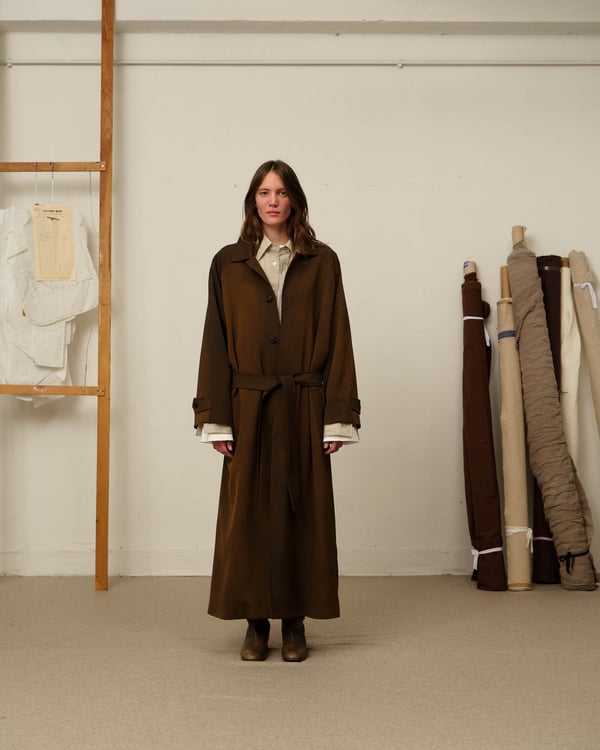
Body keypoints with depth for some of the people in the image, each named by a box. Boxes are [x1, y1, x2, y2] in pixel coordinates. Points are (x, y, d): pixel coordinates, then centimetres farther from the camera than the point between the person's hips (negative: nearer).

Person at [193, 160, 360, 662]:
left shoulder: (321, 262, 5)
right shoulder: (228, 264, 7)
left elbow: (337, 341, 2)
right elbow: (216, 342, 3)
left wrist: (338, 417, -5)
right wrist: (216, 418, -4)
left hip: (303, 409, 0)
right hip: (248, 409, 1)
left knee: (302, 513, 4)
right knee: (249, 514, 2)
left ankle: (295, 624, 15)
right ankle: (256, 624, 13)